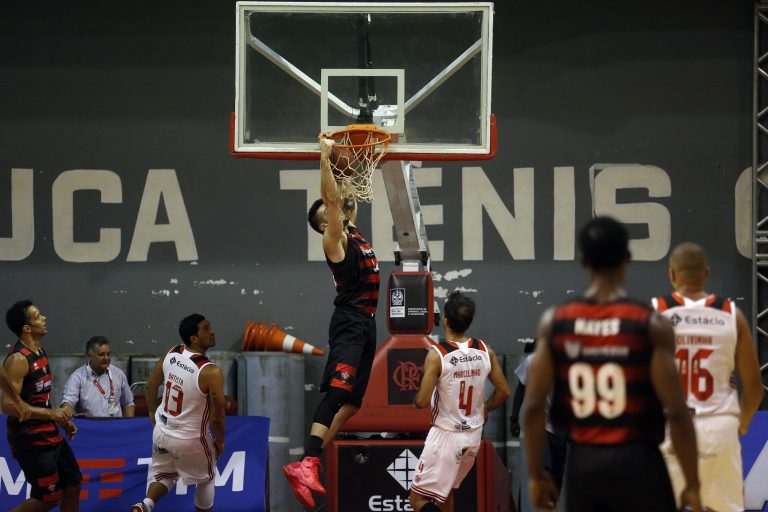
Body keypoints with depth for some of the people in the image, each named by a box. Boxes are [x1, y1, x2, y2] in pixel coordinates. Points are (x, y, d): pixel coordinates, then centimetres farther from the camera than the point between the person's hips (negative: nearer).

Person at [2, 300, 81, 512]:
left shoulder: (39, 351, 10)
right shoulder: (18, 359, -20)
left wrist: (61, 419, 18)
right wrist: (49, 413, -31)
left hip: (49, 433, 9)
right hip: (30, 440, -9)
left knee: (73, 484, 13)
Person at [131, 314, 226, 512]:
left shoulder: (171, 354, -9)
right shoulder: (212, 373, -27)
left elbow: (151, 384, 6)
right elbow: (217, 416, -20)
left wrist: (152, 412, 22)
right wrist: (220, 442, -1)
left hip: (162, 431, 5)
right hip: (190, 439, -5)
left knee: (165, 475, 27)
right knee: (205, 480, 22)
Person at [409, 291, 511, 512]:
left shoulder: (437, 354, -19)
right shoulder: (485, 351, -3)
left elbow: (422, 401, -20)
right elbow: (504, 391, 5)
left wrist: (416, 398, 3)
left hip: (445, 435, -6)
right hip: (473, 435, 6)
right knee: (445, 491, 25)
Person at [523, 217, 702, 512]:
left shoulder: (555, 322, -1)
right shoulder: (651, 325, -9)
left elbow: (533, 407, -1)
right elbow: (676, 412, -12)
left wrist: (536, 474, 9)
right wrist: (692, 483, -4)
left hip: (582, 463, 3)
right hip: (636, 461, -3)